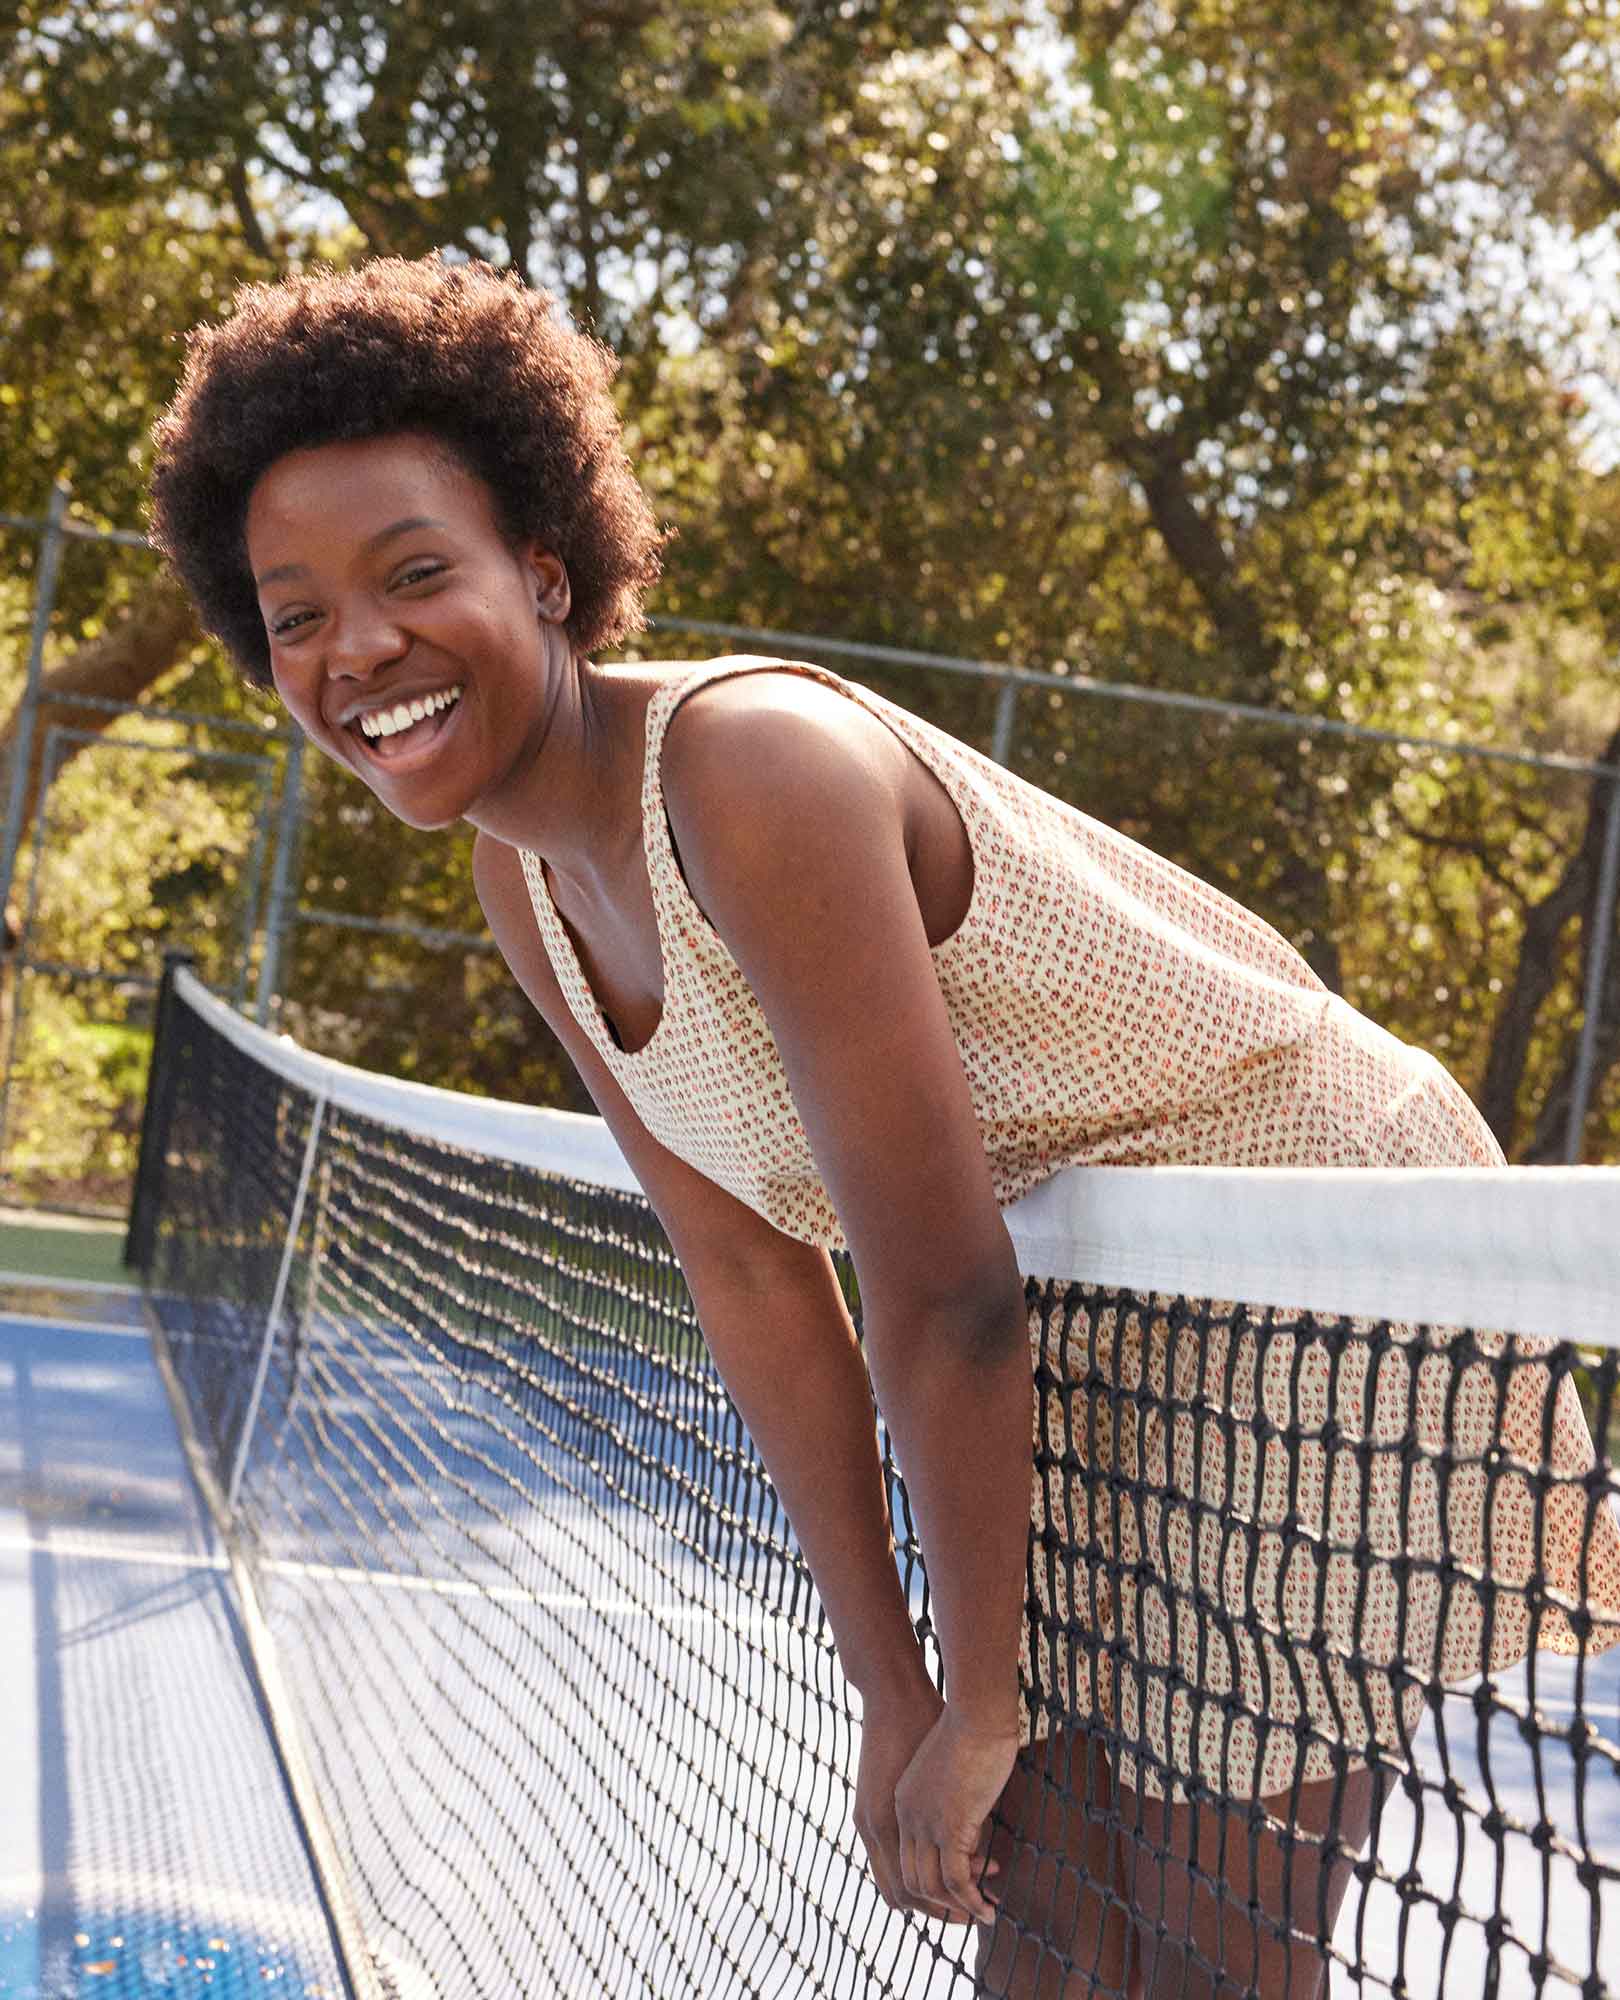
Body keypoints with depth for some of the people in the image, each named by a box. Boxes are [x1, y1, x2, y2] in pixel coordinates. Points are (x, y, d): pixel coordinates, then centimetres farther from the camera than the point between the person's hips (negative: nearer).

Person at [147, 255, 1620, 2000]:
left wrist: (982, 1709, -16)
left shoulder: (754, 769, -29)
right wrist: (894, 1697, 0)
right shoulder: (528, 883, -1)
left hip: (1316, 1267, -8)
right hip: (1089, 1323, 8)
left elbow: (943, 1297, -27)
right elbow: (755, 1288, 1)